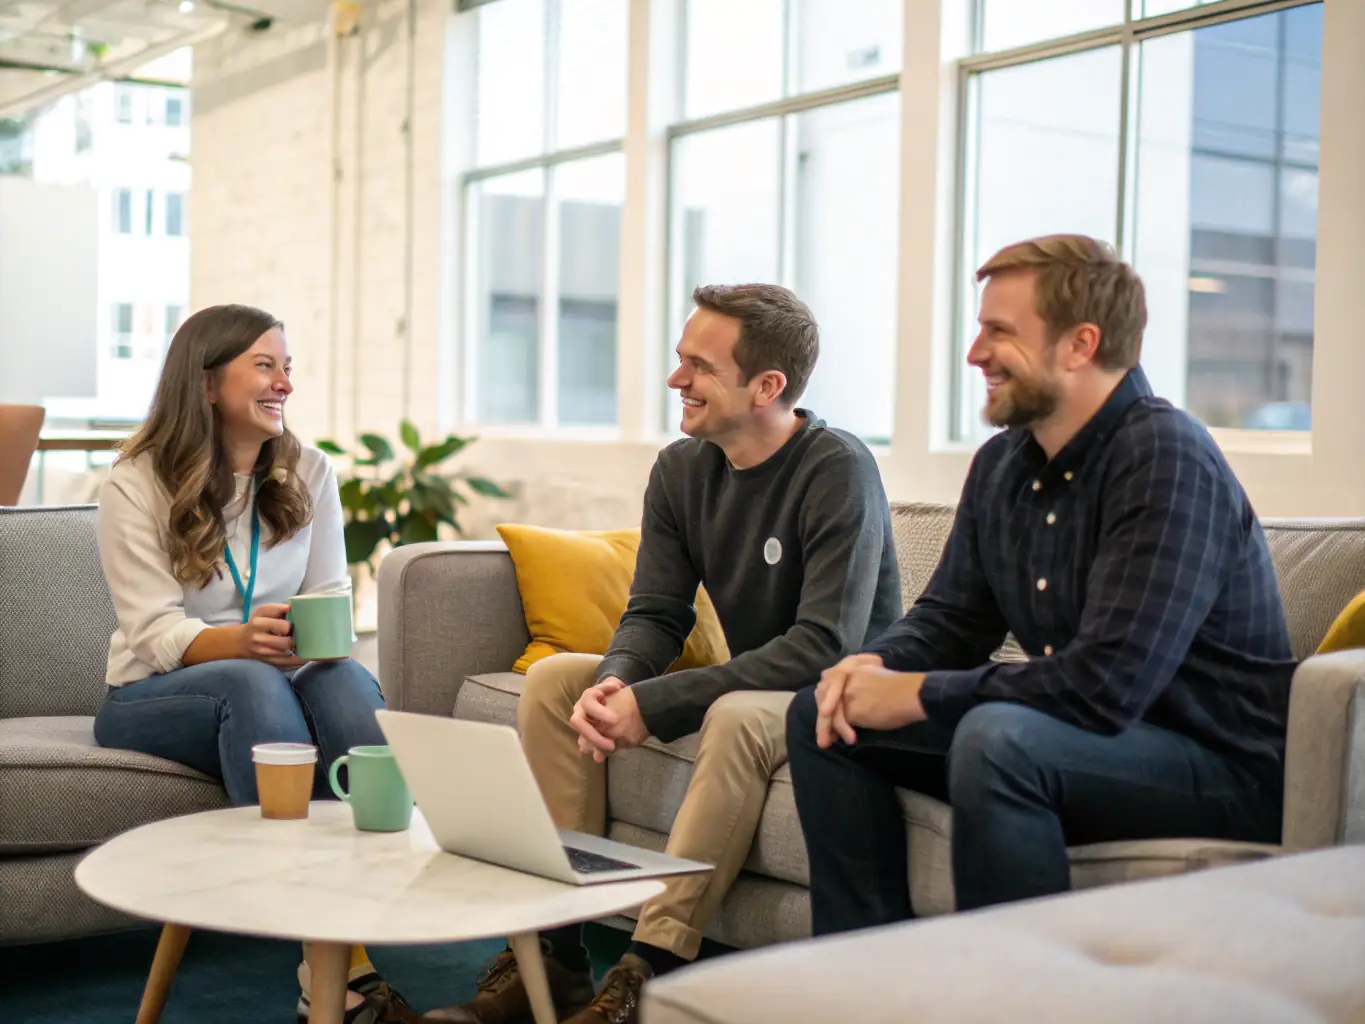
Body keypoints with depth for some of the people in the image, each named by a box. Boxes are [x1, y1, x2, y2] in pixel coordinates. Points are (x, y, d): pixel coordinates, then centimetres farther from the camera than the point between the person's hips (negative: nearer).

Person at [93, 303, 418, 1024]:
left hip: (274, 680, 3)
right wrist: (242, 640, -35)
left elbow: (331, 597, 3)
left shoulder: (309, 472, 7)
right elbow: (156, 633, -14)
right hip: (153, 695, -3)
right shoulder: (136, 485, -5)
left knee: (346, 679, -33)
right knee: (254, 684, -38)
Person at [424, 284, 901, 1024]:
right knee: (553, 680, -7)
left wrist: (653, 703, -30)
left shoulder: (838, 471, -20)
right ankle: (550, 955, -12)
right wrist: (613, 683, -24)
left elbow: (826, 646, -28)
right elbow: (655, 616, 2)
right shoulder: (681, 469, 2)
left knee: (737, 715, -38)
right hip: (744, 682, 7)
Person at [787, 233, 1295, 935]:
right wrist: (874, 666, -9)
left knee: (998, 737, -36)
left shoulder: (1166, 458, -21)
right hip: (1073, 732, 9)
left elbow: (1107, 683, -29)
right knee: (821, 713, 3)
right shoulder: (1002, 464, 5)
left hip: (1226, 770, -8)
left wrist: (916, 694, -21)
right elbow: (949, 617, 15)